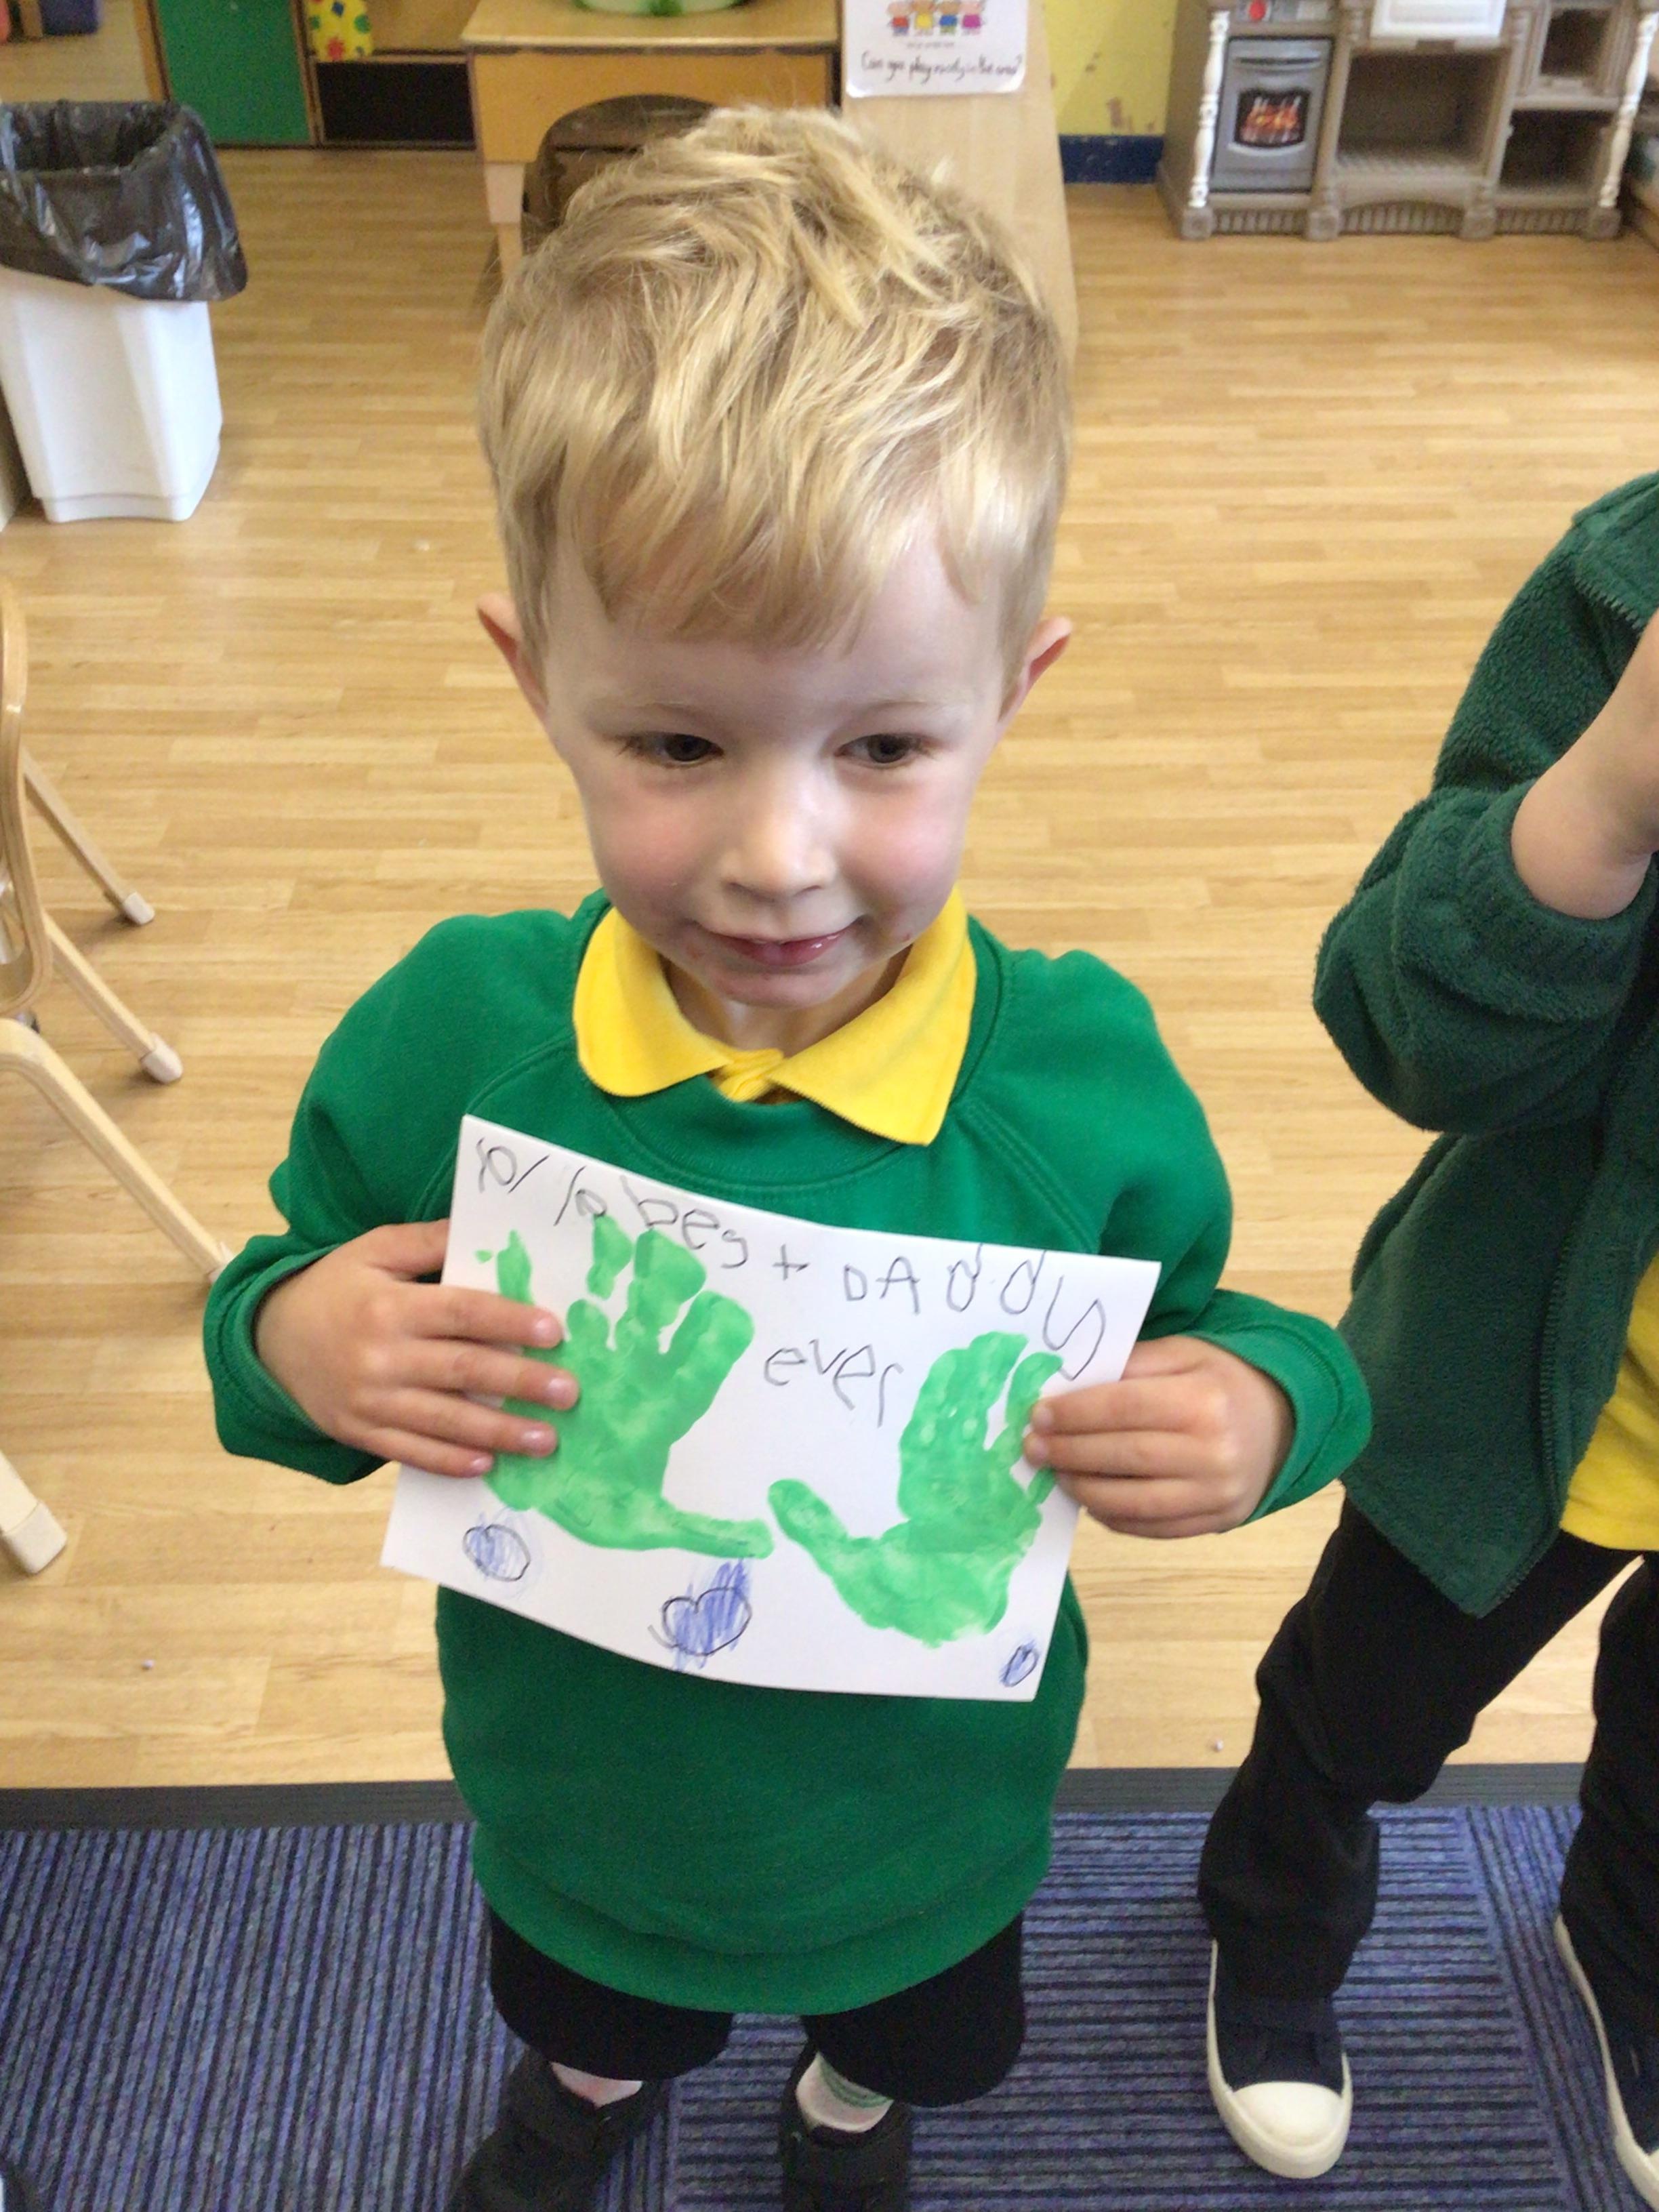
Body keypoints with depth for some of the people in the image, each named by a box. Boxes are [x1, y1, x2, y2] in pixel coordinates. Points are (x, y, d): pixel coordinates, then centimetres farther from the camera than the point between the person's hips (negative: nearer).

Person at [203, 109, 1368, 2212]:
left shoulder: (1084, 1074, -28)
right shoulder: (445, 1039, -26)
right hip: (577, 1807, 1)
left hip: (927, 1821, 0)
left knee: (916, 2037, 36)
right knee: (593, 2011, 37)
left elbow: (1197, 1344, -11)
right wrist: (292, 1344, -32)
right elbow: (283, 1303, -9)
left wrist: (1265, 1406, -33)